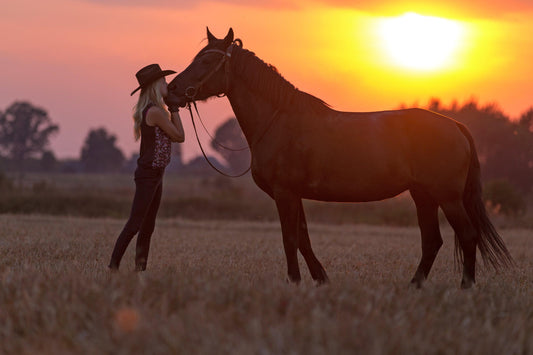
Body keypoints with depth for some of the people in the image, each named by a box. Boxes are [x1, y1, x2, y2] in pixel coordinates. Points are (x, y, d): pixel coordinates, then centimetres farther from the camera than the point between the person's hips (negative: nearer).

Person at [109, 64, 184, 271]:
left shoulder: (151, 111, 13)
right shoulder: (155, 112, -16)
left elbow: (171, 137, 15)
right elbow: (179, 136, -11)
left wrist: (173, 109, 12)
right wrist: (174, 109, -3)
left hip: (154, 174, 10)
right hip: (148, 173, -10)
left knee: (147, 226, 11)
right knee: (135, 223, -11)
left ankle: (140, 267, 13)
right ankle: (114, 265, -10)